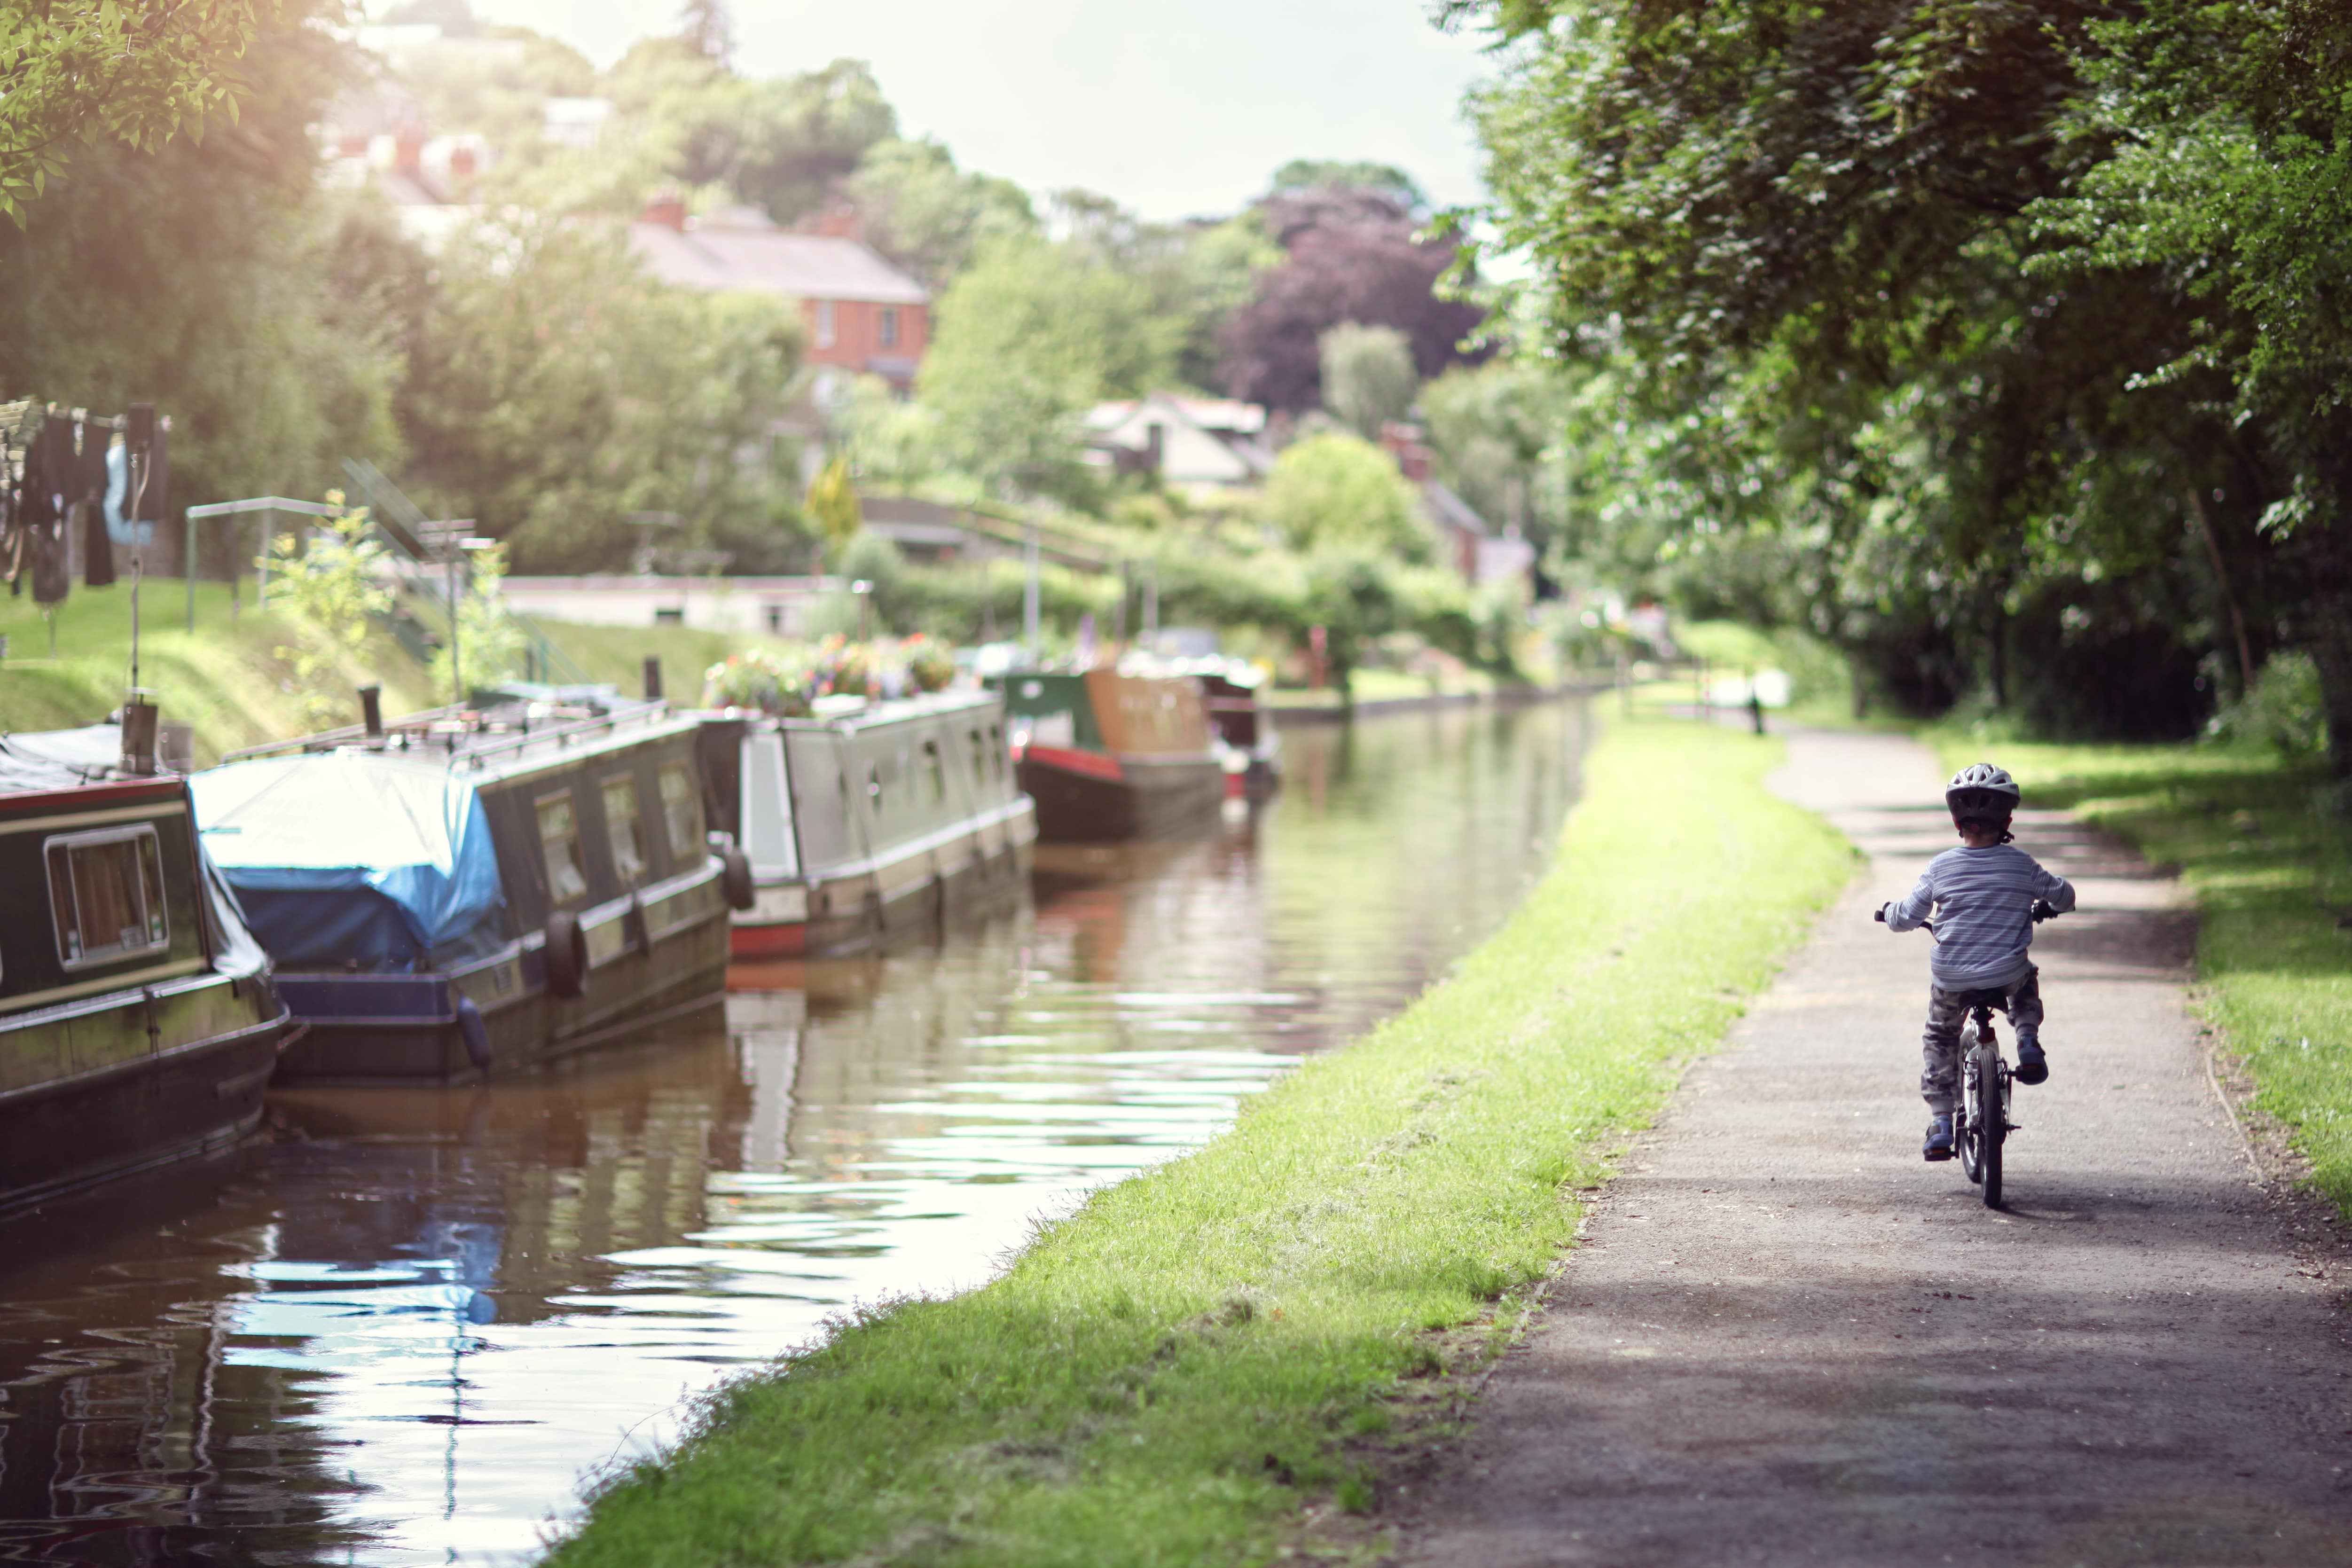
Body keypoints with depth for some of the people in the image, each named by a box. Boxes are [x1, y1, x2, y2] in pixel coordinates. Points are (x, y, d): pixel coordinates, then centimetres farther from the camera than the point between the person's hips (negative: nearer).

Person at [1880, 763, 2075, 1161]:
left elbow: (1906, 918, -2)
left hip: (1950, 979, 0)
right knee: (2027, 983, 37)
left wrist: (1890, 911, 20)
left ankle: (1940, 1124, 14)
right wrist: (2045, 904, 33)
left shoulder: (1941, 867, -6)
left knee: (1940, 1039, 23)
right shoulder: (2021, 864, -3)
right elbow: (2064, 896, 11)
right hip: (2006, 975, 1)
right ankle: (2029, 1044, 14)